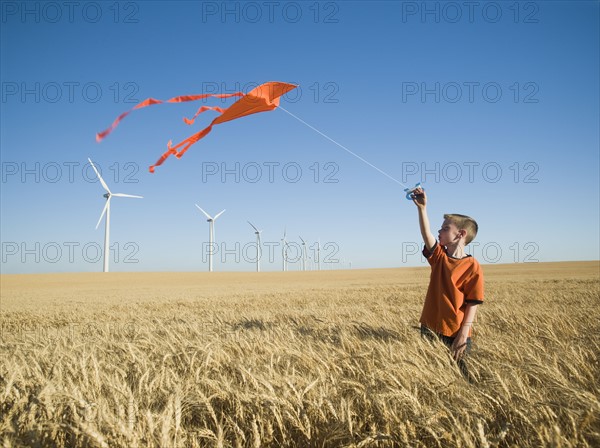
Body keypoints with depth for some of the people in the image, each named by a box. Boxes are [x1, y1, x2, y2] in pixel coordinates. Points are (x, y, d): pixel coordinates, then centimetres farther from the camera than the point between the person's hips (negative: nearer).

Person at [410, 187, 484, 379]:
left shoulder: (472, 266, -12)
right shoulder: (439, 256, 3)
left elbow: (473, 304, -12)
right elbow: (426, 233, -13)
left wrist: (463, 335, -15)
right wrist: (422, 208, -22)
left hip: (455, 335, -5)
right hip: (429, 329, 5)